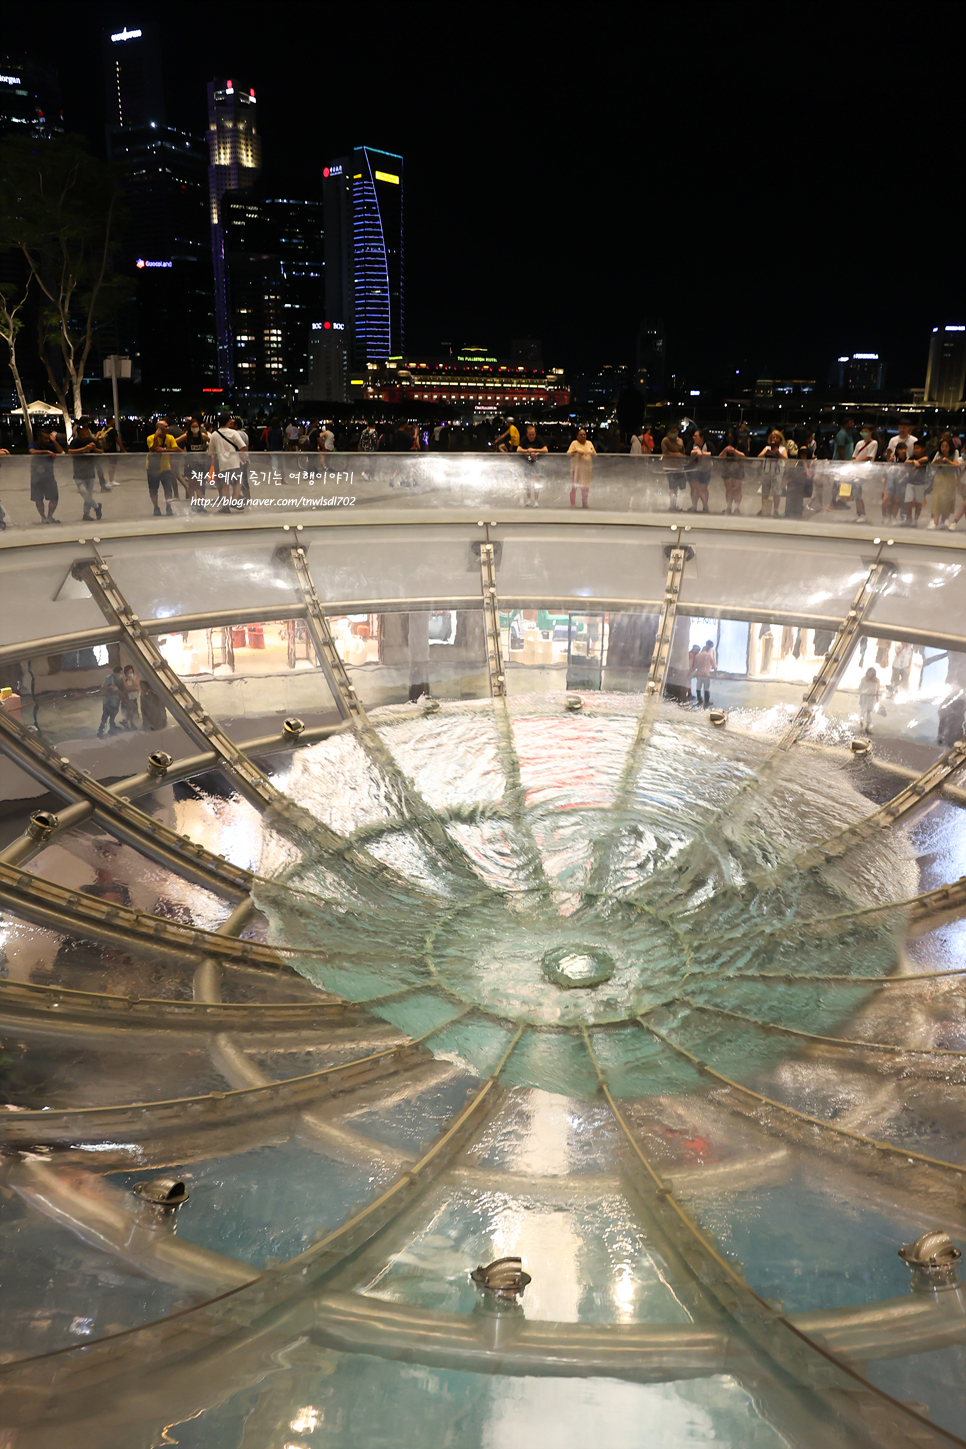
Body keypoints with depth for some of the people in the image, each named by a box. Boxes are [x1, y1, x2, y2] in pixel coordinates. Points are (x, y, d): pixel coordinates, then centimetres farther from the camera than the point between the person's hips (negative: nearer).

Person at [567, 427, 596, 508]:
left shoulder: (589, 443, 13)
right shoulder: (574, 443, 0)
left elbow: (595, 455, 17)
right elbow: (568, 454, -7)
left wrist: (592, 453, -7)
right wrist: (576, 451, -22)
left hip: (587, 468, 4)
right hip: (577, 467, -4)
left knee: (586, 486, 7)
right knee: (574, 486, -4)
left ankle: (585, 503, 20)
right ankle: (573, 503, 4)